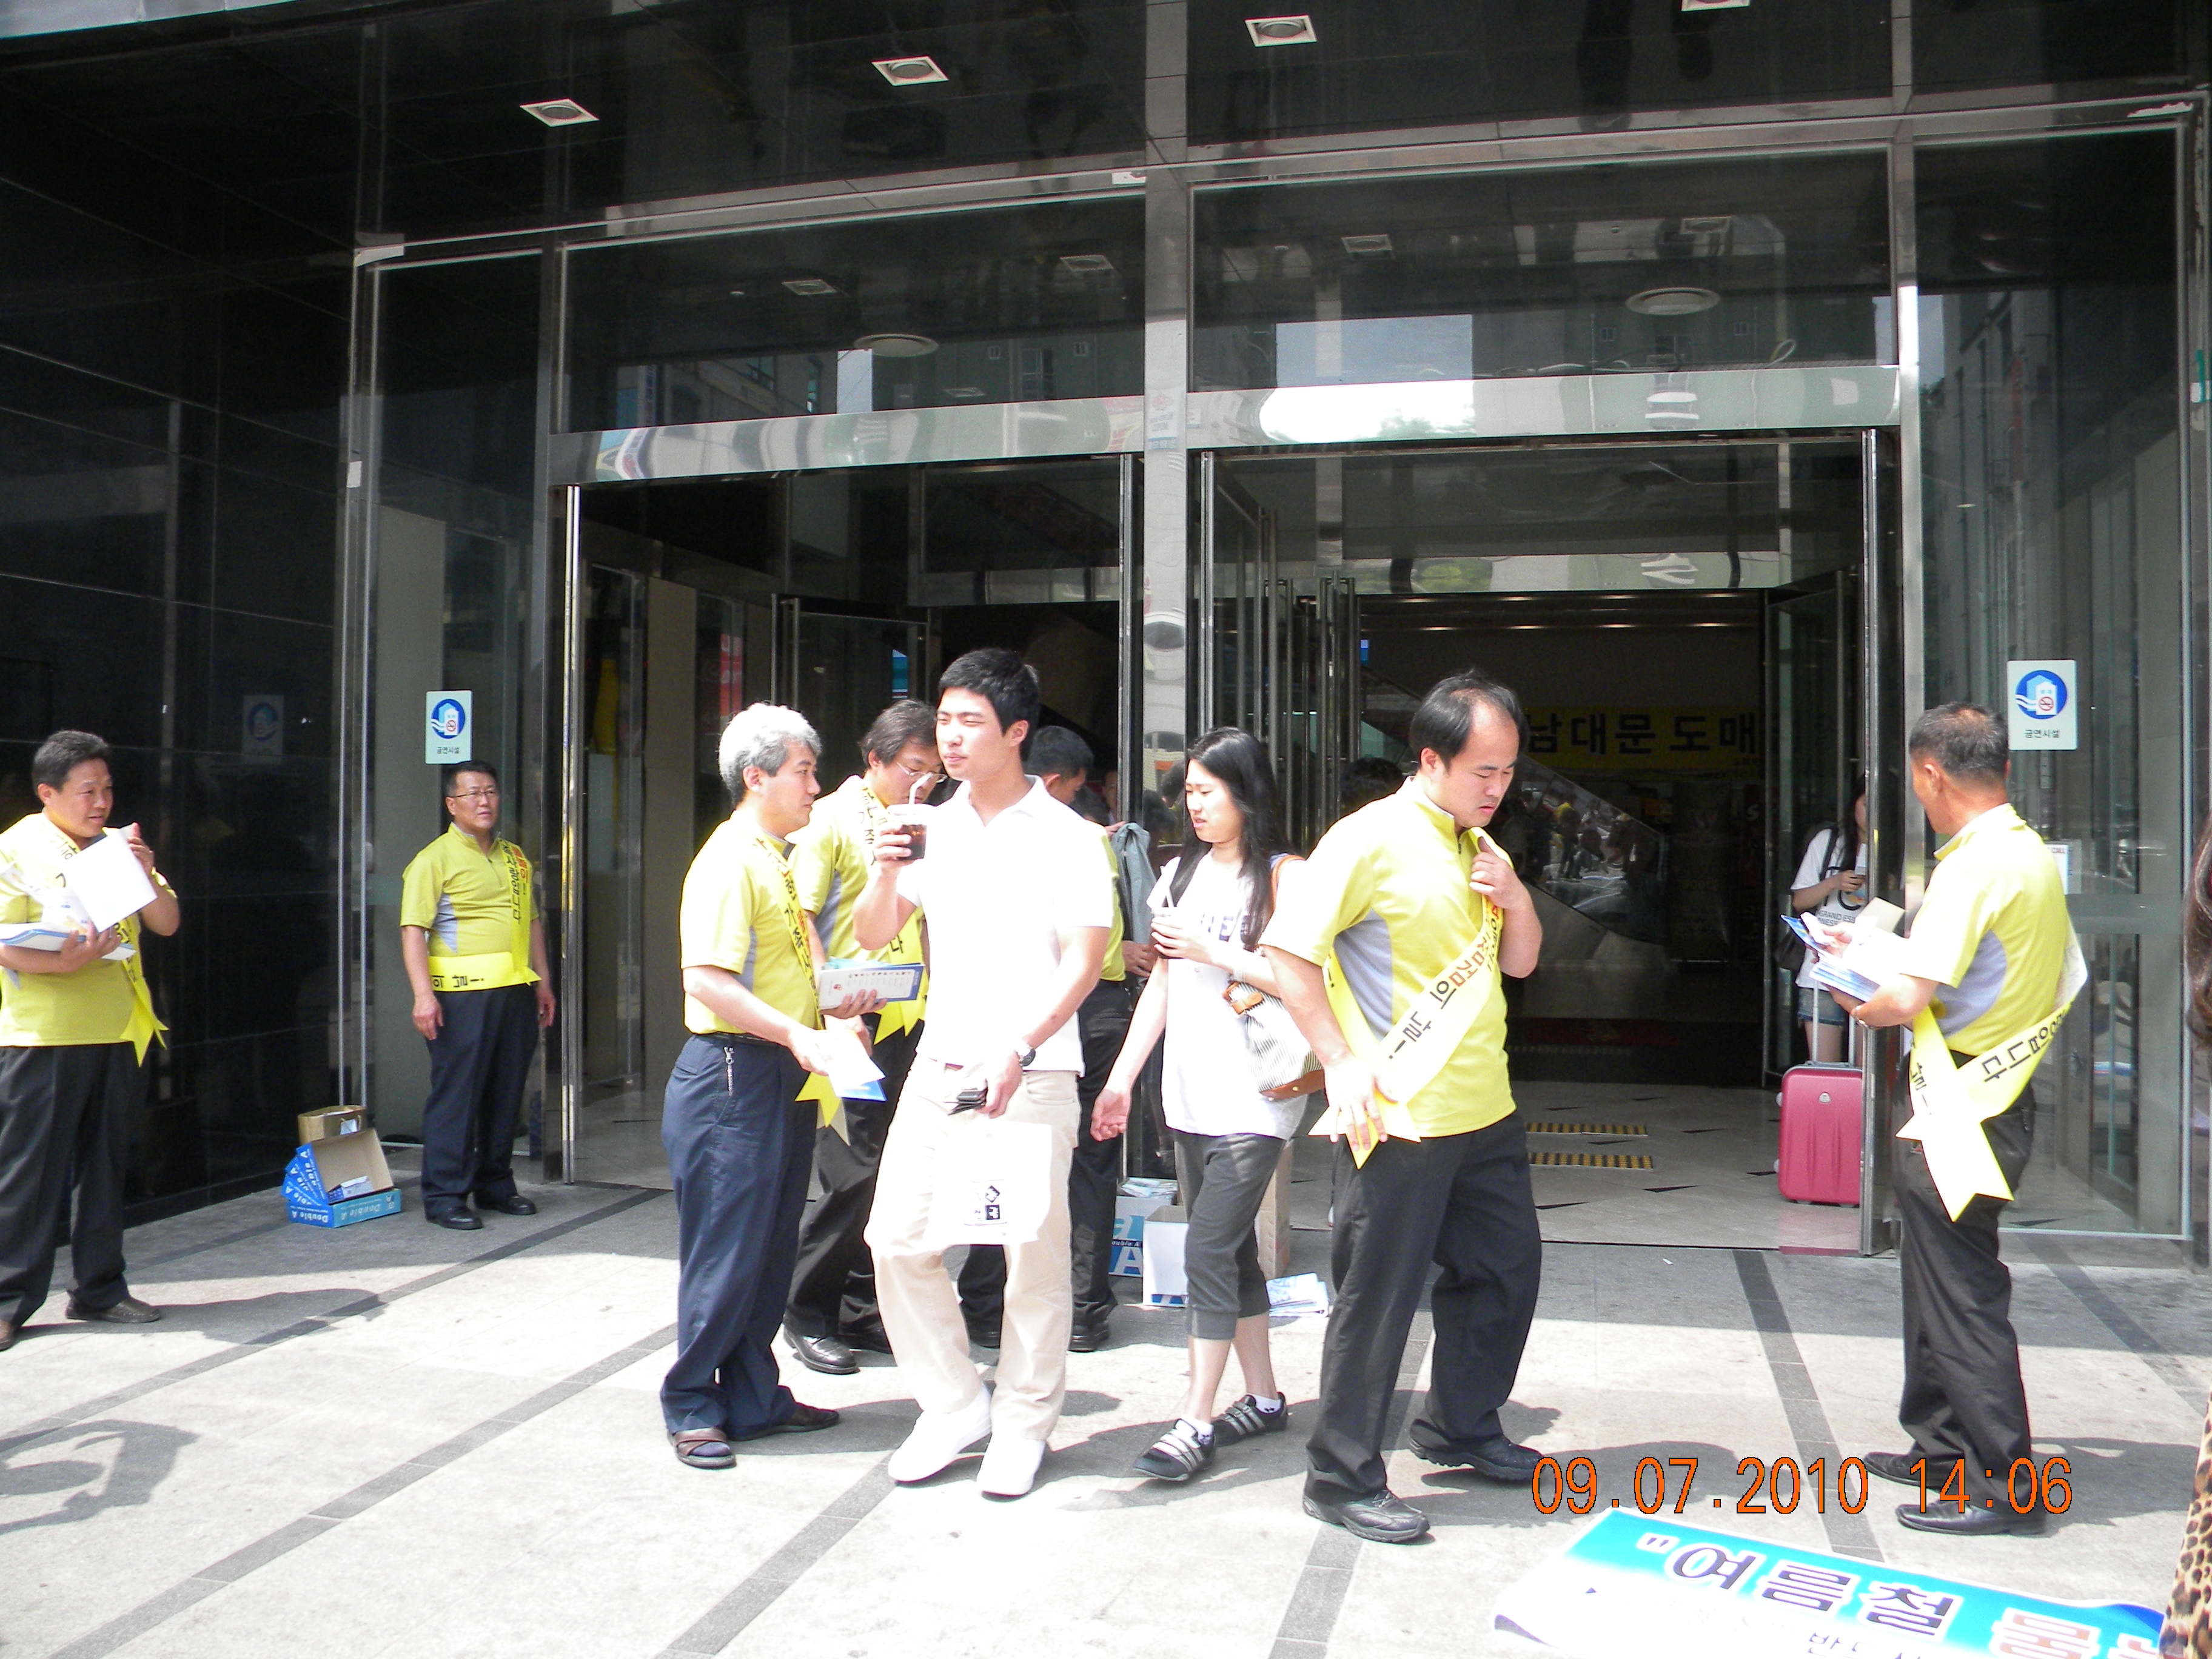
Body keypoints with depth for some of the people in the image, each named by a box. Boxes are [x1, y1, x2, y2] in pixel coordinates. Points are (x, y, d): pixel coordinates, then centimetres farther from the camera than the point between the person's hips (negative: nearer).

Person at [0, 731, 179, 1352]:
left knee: (104, 1166, 11)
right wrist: (64, 963, -27)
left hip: (116, 1036, 6)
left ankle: (99, 1289, 19)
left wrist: (146, 874, -5)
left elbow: (167, 924, 12)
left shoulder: (119, 847, 17)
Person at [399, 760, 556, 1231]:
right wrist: (423, 994, -19)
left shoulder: (514, 857, 18)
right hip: (463, 993, -6)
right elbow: (414, 929, -10)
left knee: (507, 1092, 11)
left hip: (516, 992, 6)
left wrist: (543, 981, 18)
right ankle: (445, 1196, 5)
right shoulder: (435, 859, -3)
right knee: (456, 1094, -3)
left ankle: (496, 1185, 23)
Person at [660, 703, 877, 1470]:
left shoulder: (779, 860, 18)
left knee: (771, 1249, 14)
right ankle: (692, 1408, 13)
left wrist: (836, 999, 11)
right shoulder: (728, 861, -14)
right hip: (732, 1073, -10)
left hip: (784, 1076, 10)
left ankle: (754, 1398, 25)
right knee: (725, 1251, -1)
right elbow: (709, 981, -24)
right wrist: (797, 1033, -28)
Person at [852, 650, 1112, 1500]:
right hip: (938, 1068, 5)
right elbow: (872, 936, 13)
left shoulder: (1064, 836, -4)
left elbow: (1084, 958, -10)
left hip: (1030, 1077, -5)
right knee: (897, 1236, 3)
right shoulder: (932, 829, 11)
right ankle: (954, 1405, 20)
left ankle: (1022, 1427, 19)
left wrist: (1017, 1049, -21)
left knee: (1033, 1255, 1)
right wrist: (885, 877, -8)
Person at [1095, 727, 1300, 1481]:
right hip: (1190, 1098, 7)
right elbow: (1162, 981, 16)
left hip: (1254, 1100, -7)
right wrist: (1121, 1077, 13)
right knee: (1231, 1249, 13)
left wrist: (1215, 952, -15)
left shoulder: (1280, 876, -6)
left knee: (1209, 1249, -10)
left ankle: (1196, 1421, -3)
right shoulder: (1181, 873, 14)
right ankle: (1263, 1399, 25)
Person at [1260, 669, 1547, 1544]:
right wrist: (1342, 1061, -20)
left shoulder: (1479, 849, 13)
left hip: (1484, 1109, 9)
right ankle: (1343, 1477, 14)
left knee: (1505, 1266, 19)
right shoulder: (1370, 840, -14)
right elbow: (1285, 948, -17)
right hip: (1401, 1115, -9)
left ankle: (1461, 1426, 38)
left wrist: (1517, 900, -2)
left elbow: (1520, 962, 20)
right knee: (1378, 1296, 0)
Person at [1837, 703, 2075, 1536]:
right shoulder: (2036, 857, 9)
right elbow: (2065, 977, 18)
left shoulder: (1973, 866, -20)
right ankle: (1941, 1448, 31)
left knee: (1962, 1296, -1)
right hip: (2004, 1099, 10)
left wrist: (1861, 1005, -2)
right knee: (1939, 1280, 19)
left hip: (1958, 1113, -10)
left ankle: (2001, 1487, 7)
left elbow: (1908, 998, -26)